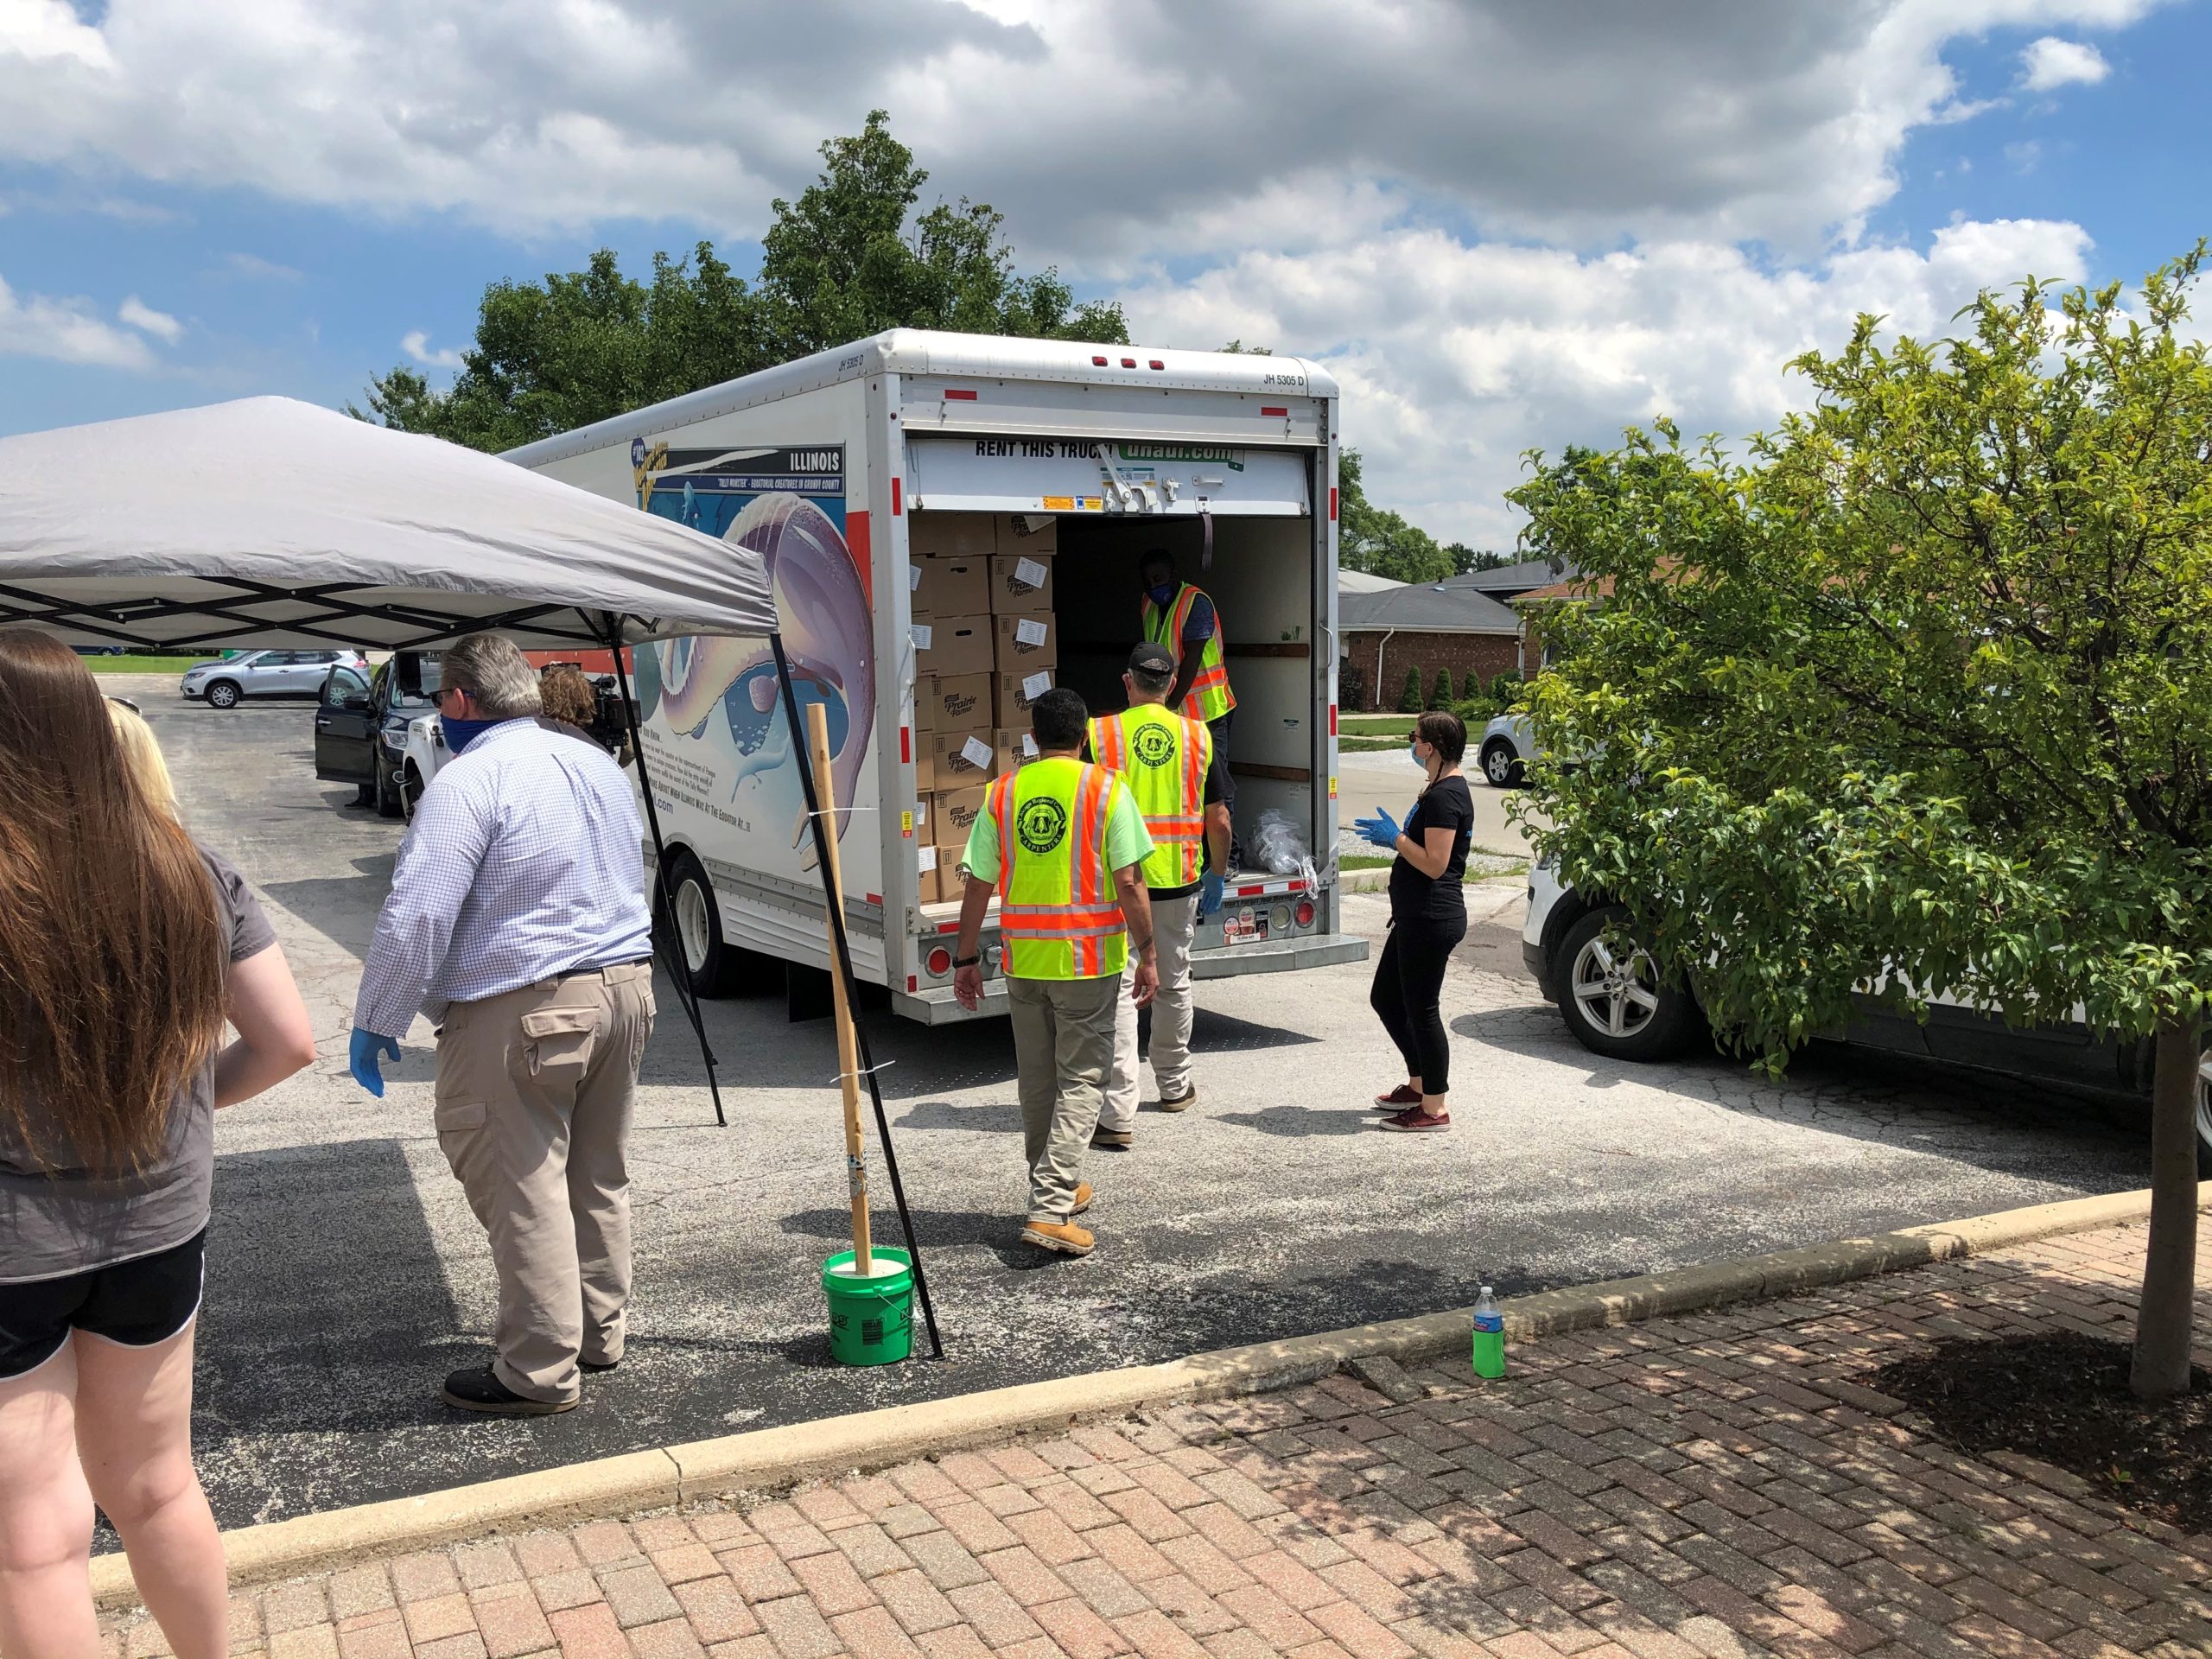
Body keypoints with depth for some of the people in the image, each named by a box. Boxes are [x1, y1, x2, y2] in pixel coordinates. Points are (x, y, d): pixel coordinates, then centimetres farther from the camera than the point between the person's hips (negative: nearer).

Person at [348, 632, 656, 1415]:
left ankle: (539, 1372, 7)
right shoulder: (597, 763, 13)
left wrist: (375, 1021, -8)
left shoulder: (469, 780, -14)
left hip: (520, 1013, -9)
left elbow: (416, 914, -18)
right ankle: (599, 1332, 30)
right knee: (600, 1179, 18)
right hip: (624, 989, 9)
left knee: (524, 1193, 0)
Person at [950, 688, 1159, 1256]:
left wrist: (966, 959, 11)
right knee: (1081, 1082, 2)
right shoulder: (1106, 789, -7)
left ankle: (1058, 1187, 33)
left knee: (1036, 1081, 17)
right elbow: (1128, 883, -11)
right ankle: (1050, 1209, -8)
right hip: (1088, 959, -3)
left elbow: (978, 885, 2)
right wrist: (1147, 956, -3)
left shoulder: (1002, 793, 2)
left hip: (1022, 961, 4)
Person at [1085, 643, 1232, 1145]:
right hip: (1178, 882, 3)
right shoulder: (1197, 736, 1)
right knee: (1173, 985, 20)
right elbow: (1218, 820, 3)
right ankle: (1174, 1087, 37)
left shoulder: (1100, 734, -6)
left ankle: (1118, 1114, -10)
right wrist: (1217, 876, 17)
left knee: (1118, 991, -2)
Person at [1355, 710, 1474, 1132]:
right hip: (1417, 918, 11)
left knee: (1420, 1009, -3)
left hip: (1432, 919, -11)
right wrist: (1394, 837, 12)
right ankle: (1419, 1084, 31)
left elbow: (1435, 863, -23)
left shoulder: (1444, 796, -18)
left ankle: (1434, 1109, 7)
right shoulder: (1443, 789, 15)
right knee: (1386, 999, 19)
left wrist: (1395, 838, -14)